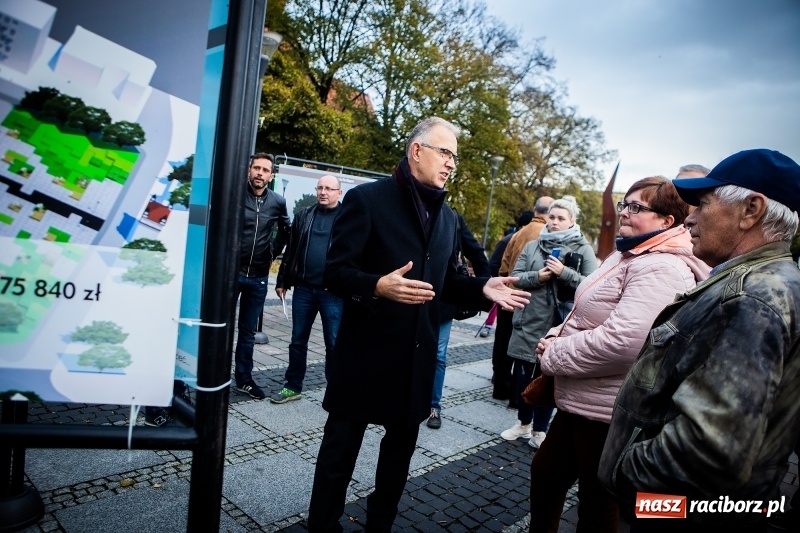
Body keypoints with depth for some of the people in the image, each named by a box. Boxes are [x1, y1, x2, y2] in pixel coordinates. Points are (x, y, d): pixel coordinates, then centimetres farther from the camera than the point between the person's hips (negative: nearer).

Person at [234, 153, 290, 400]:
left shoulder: (278, 202, 2)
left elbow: (286, 231, 18)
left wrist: (274, 251, 9)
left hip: (258, 277, 3)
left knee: (248, 332, 13)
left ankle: (244, 379, 25)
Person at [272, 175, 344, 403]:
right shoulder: (304, 216, 11)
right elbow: (290, 251, 13)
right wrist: (282, 281, 11)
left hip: (333, 292, -4)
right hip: (303, 289, 4)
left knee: (333, 345, 4)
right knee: (298, 341, 13)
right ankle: (293, 386, 27)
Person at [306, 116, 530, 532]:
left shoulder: (447, 217, 10)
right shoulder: (367, 198, -10)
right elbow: (335, 271, -14)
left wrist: (482, 289, -4)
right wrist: (378, 286, -33)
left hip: (417, 356, 6)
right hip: (366, 352, -6)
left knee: (401, 446, 20)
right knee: (340, 449, 9)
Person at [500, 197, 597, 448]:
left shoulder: (583, 249, -1)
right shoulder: (533, 246, 8)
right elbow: (515, 276, 3)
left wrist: (564, 273, -21)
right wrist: (537, 277, -14)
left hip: (558, 325, -3)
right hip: (529, 321, 3)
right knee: (523, 375, 12)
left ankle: (540, 429, 25)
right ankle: (523, 422, 31)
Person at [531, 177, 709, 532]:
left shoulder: (661, 269, -20)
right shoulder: (624, 256, 12)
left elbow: (622, 341, -31)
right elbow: (585, 315, 20)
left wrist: (552, 356, -17)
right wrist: (554, 338, -1)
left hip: (606, 410, -9)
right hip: (579, 400, 10)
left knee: (597, 503, 10)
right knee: (545, 471, 22)